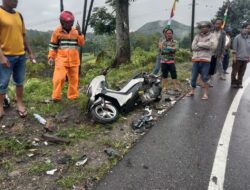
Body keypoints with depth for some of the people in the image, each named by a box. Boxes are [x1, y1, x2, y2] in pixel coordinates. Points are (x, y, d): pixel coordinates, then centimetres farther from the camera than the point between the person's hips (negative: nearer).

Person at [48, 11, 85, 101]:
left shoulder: (75, 31, 7)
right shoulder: (57, 31, 1)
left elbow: (81, 44, -1)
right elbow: (53, 45, 4)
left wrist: (79, 33, -11)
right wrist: (51, 57, -3)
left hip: (73, 60, 3)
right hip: (61, 59, -3)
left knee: (74, 79, 10)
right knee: (59, 78, -12)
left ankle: (73, 96, 24)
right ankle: (56, 97, 2)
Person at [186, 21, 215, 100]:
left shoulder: (211, 36, 5)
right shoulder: (197, 36, 10)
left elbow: (211, 45, -13)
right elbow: (193, 47, -2)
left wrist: (199, 44, -8)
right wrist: (205, 46, -8)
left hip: (205, 59, -2)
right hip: (196, 59, 3)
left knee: (205, 77, -1)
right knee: (194, 77, 7)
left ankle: (206, 94, 7)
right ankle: (192, 91, 22)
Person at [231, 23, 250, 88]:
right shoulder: (237, 37, -6)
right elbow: (234, 48, -8)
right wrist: (234, 57, -12)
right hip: (238, 58, -4)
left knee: (242, 72, 9)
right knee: (234, 71, 4)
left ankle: (239, 83, 21)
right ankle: (233, 83, 17)